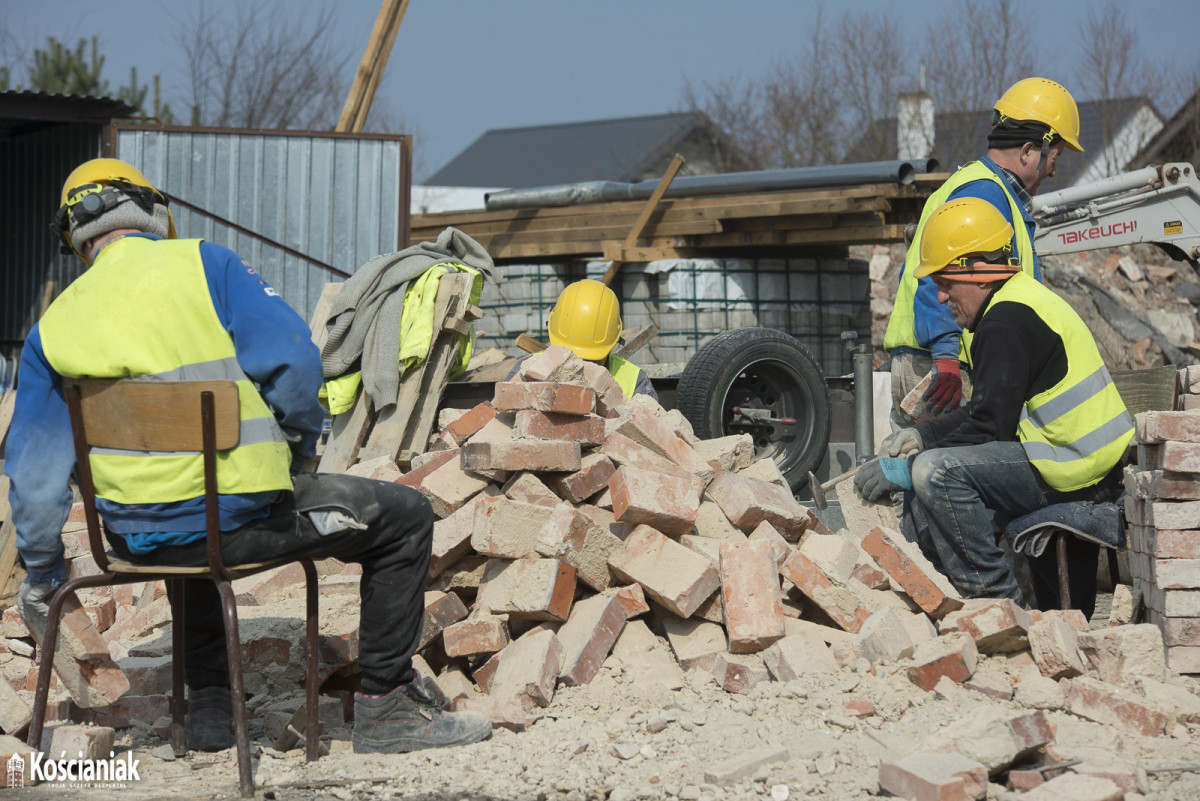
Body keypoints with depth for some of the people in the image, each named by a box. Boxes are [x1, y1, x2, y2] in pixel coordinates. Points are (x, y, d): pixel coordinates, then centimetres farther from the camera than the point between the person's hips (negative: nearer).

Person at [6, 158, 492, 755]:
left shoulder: (50, 330, 7)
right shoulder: (205, 264, -3)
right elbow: (292, 359, -12)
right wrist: (300, 447, 7)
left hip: (134, 537, 6)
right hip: (237, 516, -5)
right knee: (405, 517, 12)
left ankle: (208, 706, 38)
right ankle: (385, 704, 14)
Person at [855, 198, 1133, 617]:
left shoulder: (1007, 322, -16)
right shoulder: (1021, 302, 17)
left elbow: (989, 429, -20)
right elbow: (989, 413, 21)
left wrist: (903, 471, -13)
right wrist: (921, 433, 11)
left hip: (1071, 468, -11)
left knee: (934, 473, -26)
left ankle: (995, 594, -16)